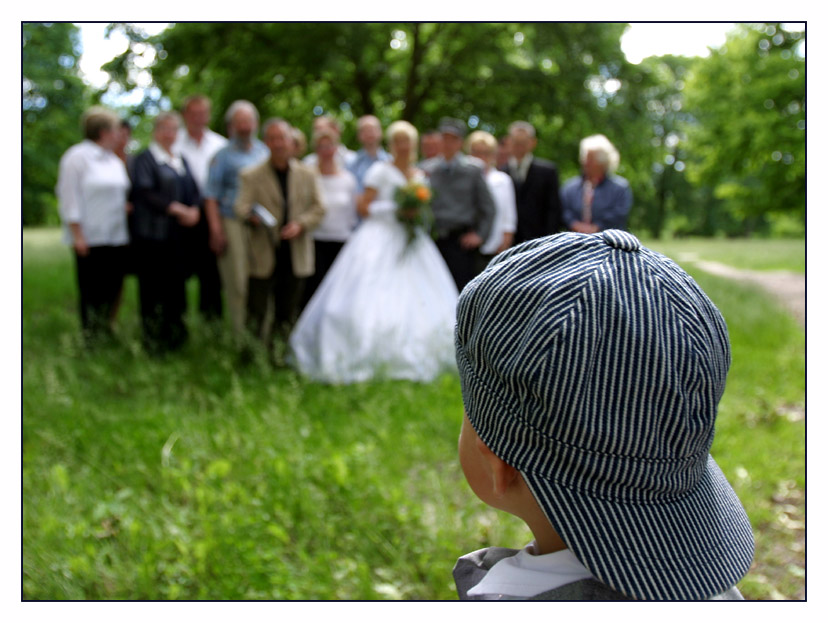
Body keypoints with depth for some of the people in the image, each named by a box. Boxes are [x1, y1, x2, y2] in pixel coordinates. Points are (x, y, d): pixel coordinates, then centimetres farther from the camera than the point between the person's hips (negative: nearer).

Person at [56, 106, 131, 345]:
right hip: (91, 238, -7)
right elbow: (70, 198, -9)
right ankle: (90, 340, 5)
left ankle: (106, 332, 16)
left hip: (117, 238, 7)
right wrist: (78, 236, -13)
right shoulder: (76, 157, -6)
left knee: (113, 289, 6)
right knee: (91, 291, -3)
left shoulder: (114, 161, 17)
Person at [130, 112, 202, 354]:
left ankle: (175, 336, 16)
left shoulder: (181, 160, 19)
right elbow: (145, 193, -12)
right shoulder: (144, 159, -1)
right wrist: (176, 209, -18)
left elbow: (194, 191, 14)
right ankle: (152, 340, 5)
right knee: (152, 287, -2)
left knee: (176, 284, 7)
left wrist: (194, 211, -7)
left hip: (179, 234, 6)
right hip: (153, 234, -6)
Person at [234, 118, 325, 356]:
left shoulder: (307, 175, 11)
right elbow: (241, 206, -9)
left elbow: (318, 209, 9)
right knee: (257, 312, -2)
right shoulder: (251, 175, 3)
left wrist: (301, 224, -10)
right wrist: (251, 216, -32)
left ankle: (282, 356, 19)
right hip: (263, 255, -2)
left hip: (296, 254, 3)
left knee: (288, 312, 9)